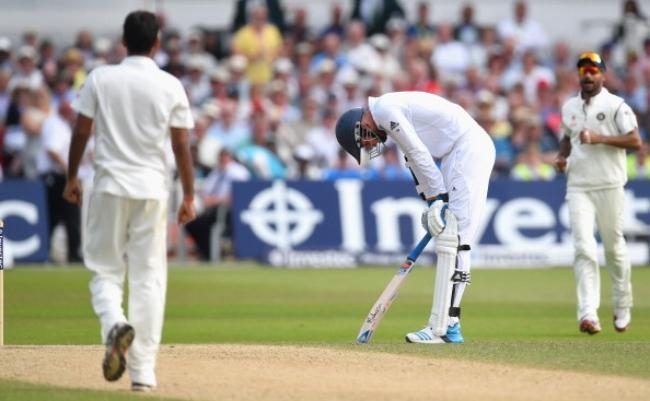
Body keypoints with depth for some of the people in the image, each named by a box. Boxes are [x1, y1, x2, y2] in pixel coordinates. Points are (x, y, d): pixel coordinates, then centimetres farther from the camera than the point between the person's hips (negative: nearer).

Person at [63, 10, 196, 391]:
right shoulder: (171, 86, -2)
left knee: (105, 270, 10)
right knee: (149, 277, 4)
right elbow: (182, 146, -2)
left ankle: (115, 323, -23)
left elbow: (81, 132, 0)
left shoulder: (100, 78, -2)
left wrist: (72, 178, 12)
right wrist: (189, 196, 5)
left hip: (110, 186, 0)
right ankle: (143, 371, 1)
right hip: (152, 188, 0)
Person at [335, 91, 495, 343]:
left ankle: (441, 327, -16)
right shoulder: (391, 115, 19)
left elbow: (419, 154, -15)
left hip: (469, 149, -10)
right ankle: (449, 325, 13)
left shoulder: (385, 110, -11)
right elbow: (416, 157, 18)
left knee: (454, 241, -13)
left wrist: (437, 199, -10)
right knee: (450, 242, 11)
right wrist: (432, 201, 9)